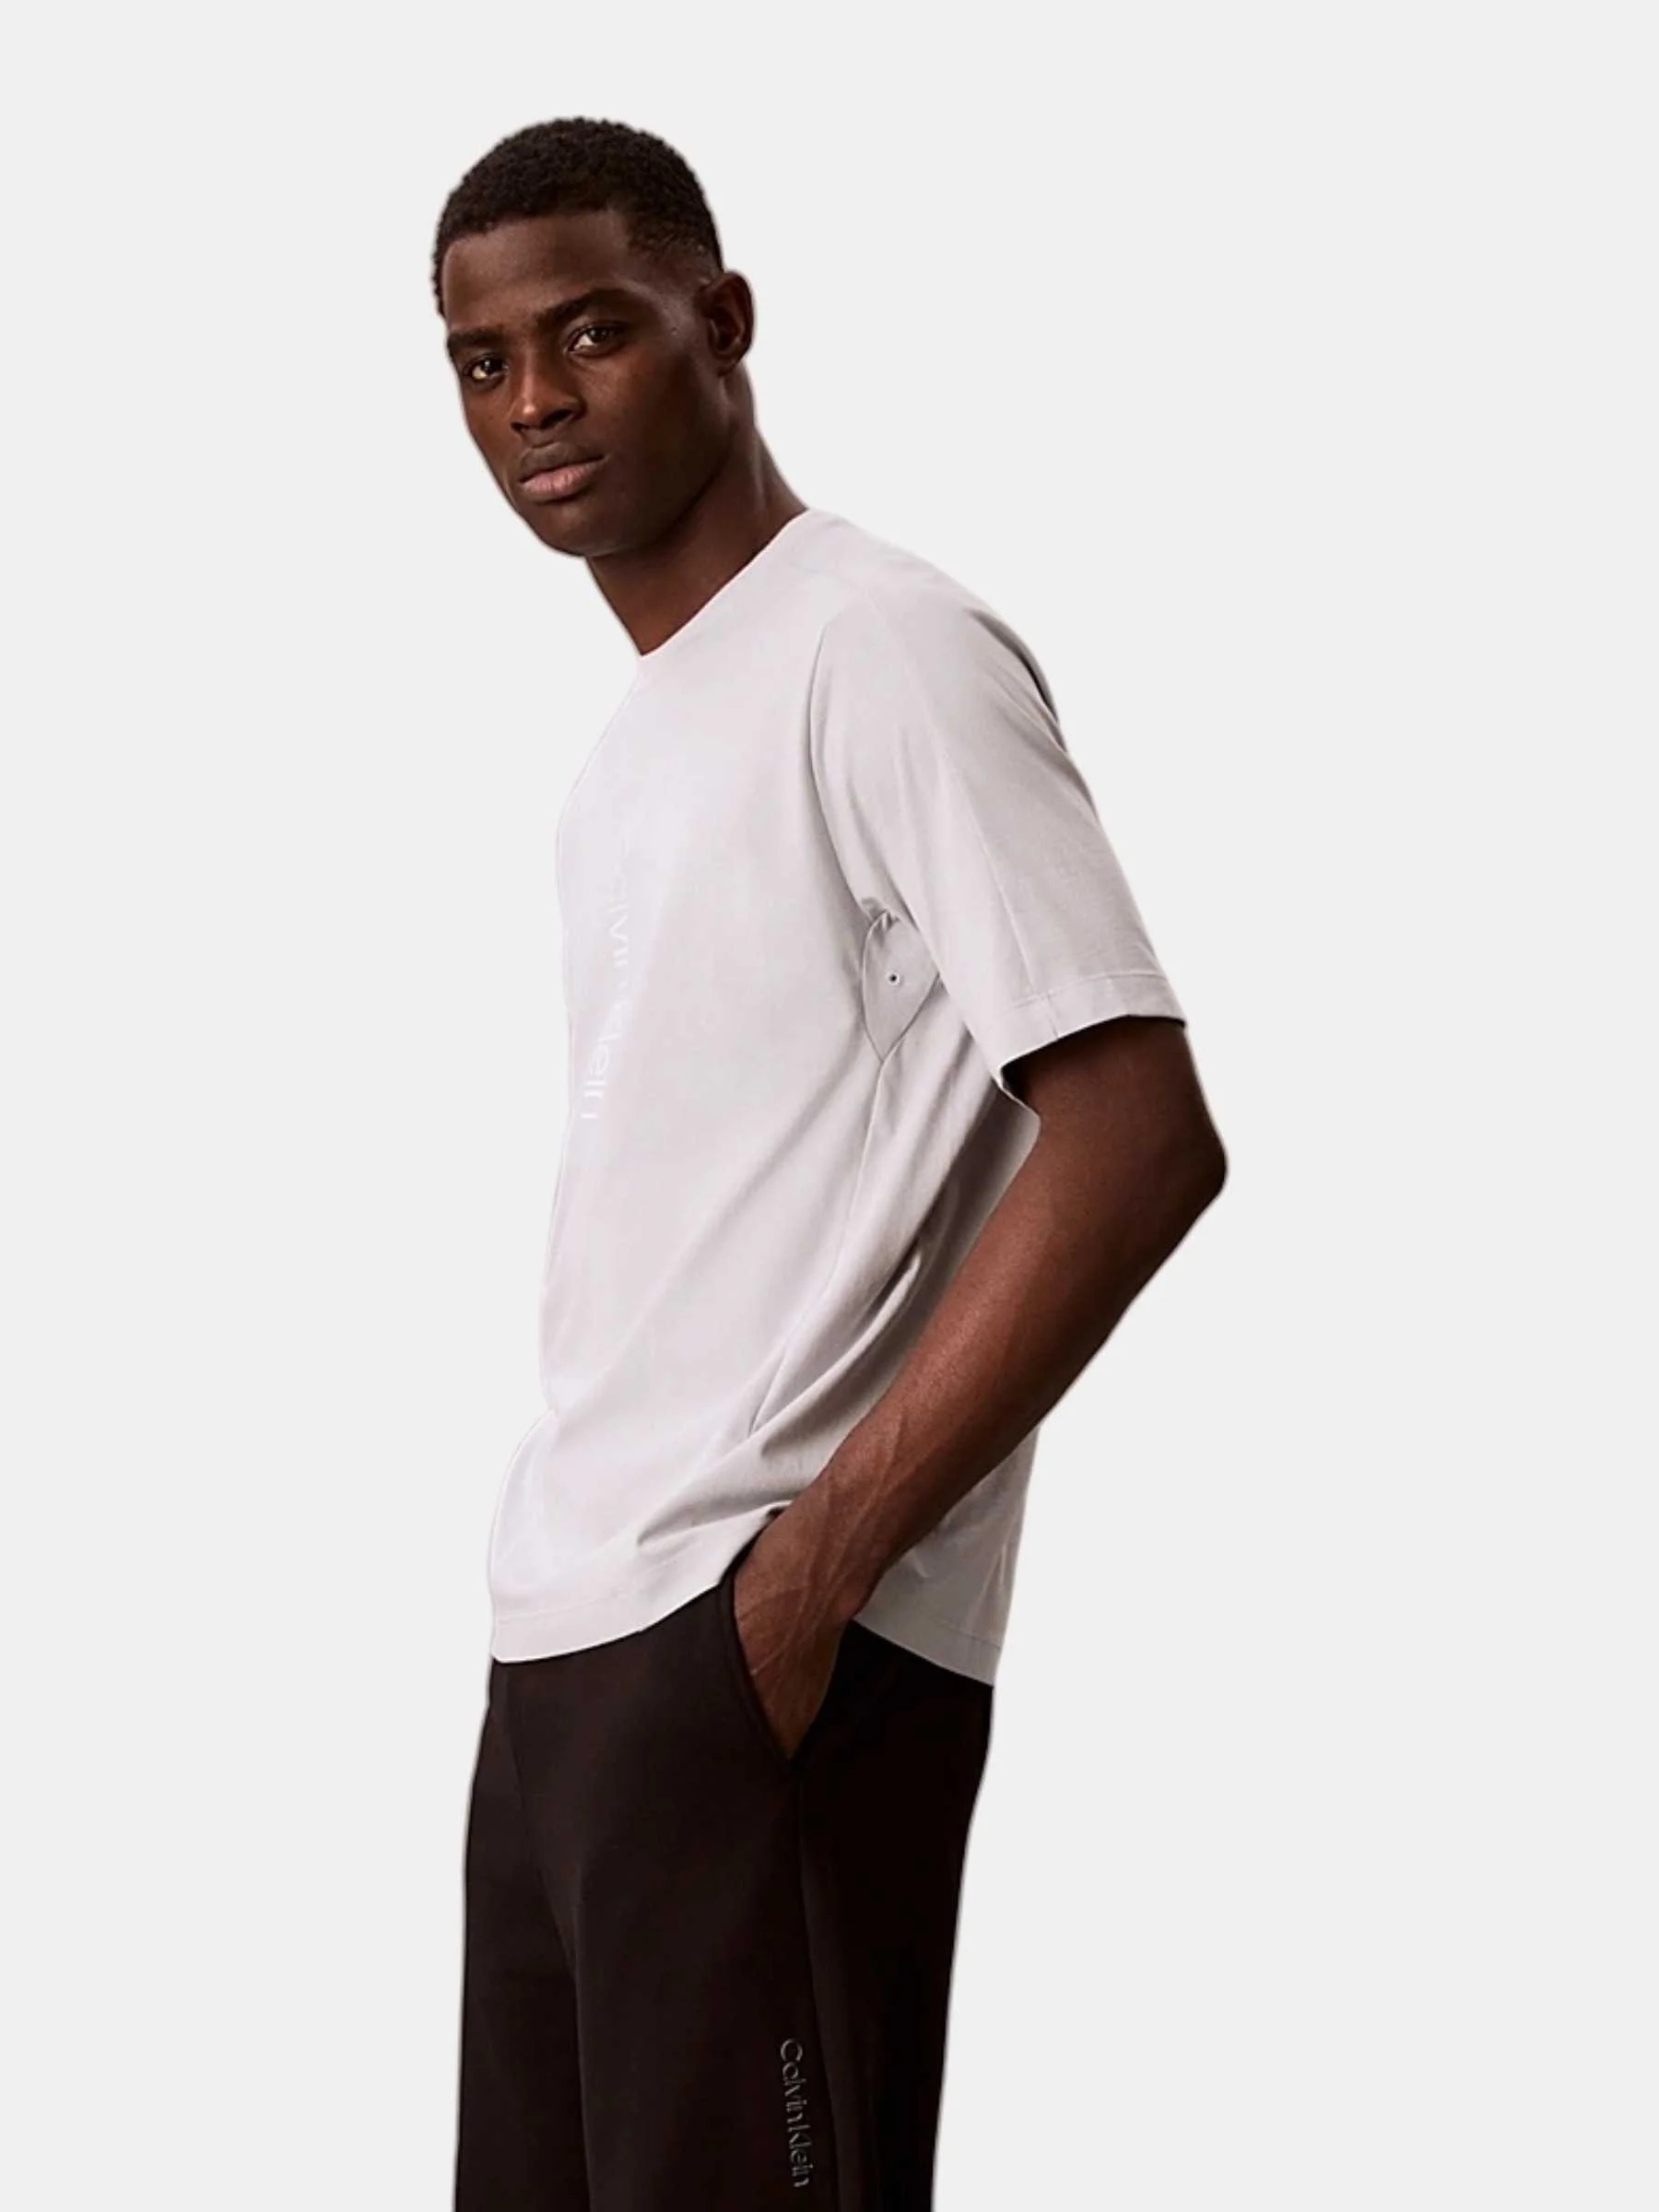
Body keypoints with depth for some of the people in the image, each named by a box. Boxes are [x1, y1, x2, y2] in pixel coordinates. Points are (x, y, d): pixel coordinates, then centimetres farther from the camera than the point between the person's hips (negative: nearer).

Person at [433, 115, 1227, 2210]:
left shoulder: (882, 654, -9)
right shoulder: (636, 732, 18)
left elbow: (1140, 1139, -17)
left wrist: (819, 1555, -18)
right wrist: (576, 1595, 11)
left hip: (761, 1644, -8)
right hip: (566, 1640, 9)